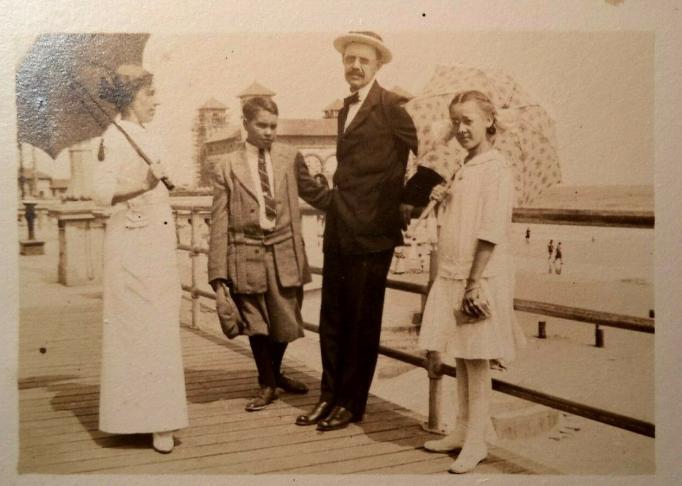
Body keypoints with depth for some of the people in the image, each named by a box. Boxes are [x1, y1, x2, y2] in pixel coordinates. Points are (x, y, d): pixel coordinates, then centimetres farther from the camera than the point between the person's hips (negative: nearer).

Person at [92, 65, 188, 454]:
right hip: (132, 243, -8)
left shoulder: (147, 137, 15)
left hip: (158, 243, 8)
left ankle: (159, 417, 18)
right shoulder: (114, 138, -9)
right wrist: (145, 185, -26)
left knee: (162, 328, 9)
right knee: (138, 328, -6)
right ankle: (147, 417, 0)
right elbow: (102, 192, -21)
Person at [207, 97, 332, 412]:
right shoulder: (227, 168, -1)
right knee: (256, 325, 7)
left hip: (284, 253, 2)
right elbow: (219, 226, -2)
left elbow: (315, 194, 16)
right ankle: (267, 385, 30)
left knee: (284, 322, 11)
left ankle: (276, 374, 39)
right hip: (247, 253, -2)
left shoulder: (291, 158, 4)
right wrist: (218, 277, -7)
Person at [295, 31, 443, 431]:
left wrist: (409, 200, -6)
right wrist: (334, 204, 15)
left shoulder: (391, 107, -8)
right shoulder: (346, 108, 17)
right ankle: (330, 396, 22)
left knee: (362, 321, 3)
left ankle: (352, 403, 15)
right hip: (339, 230, 8)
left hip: (371, 232, -7)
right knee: (332, 318, 10)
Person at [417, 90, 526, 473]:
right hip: (454, 276, 9)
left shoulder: (496, 167, -11)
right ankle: (463, 431, 25)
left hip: (479, 279, -8)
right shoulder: (467, 169, 16)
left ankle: (477, 442, 9)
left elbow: (491, 232, -18)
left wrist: (474, 282, -21)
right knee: (461, 358, 14)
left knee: (477, 360, -1)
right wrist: (456, 279, 16)